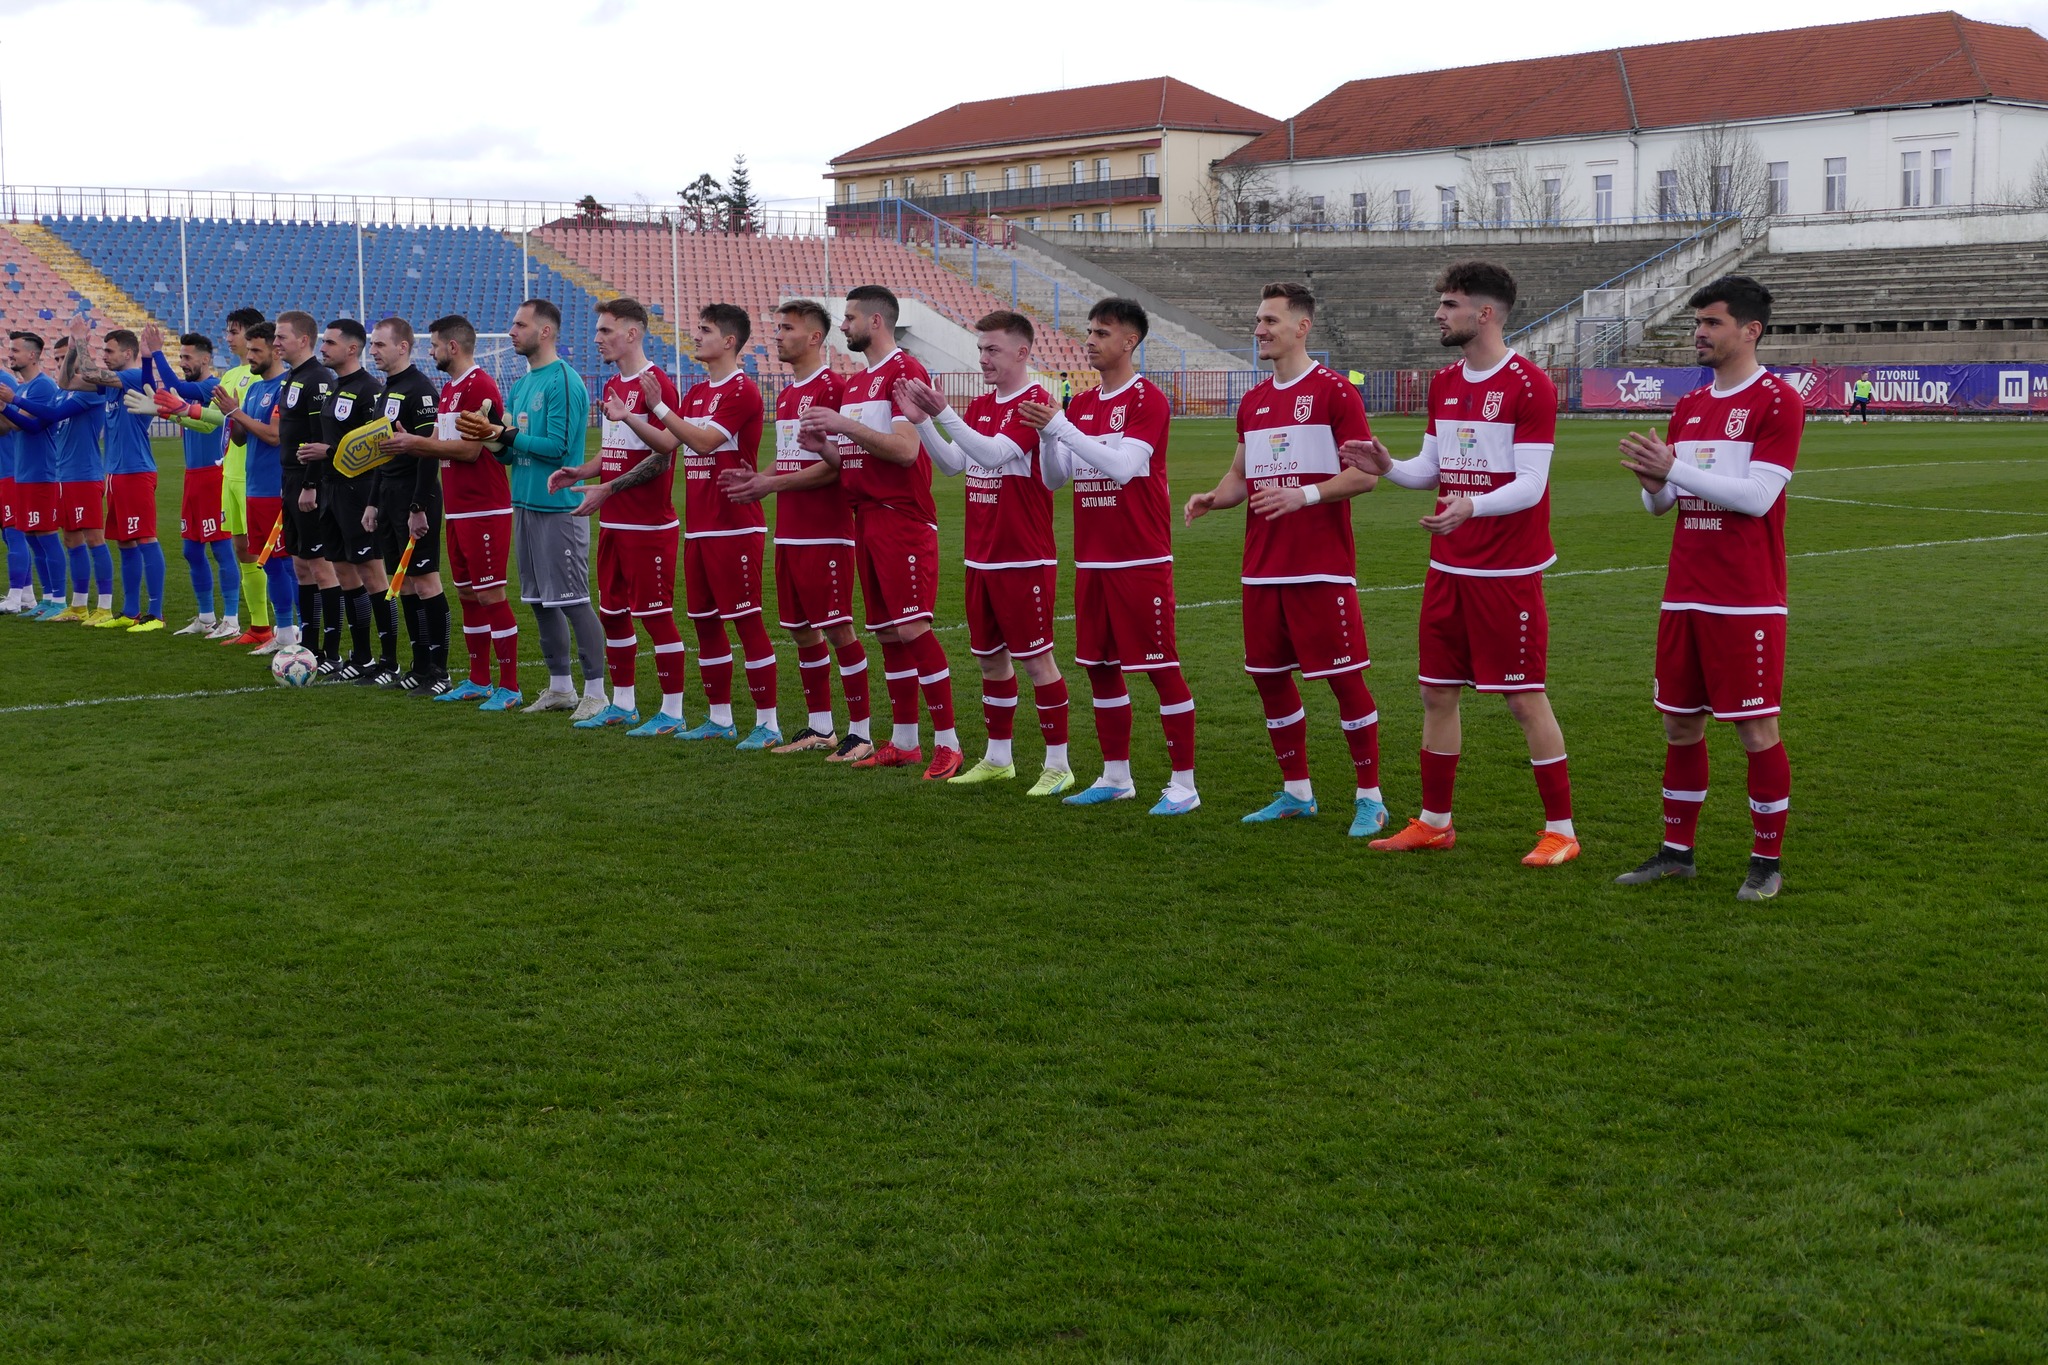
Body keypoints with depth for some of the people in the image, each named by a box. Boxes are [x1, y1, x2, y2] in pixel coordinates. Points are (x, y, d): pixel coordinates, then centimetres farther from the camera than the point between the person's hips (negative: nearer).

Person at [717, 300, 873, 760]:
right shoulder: (786, 394, 17)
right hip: (789, 532, 9)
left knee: (837, 628, -6)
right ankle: (819, 727, 22)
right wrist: (758, 479, 5)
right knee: (801, 629, 12)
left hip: (825, 534, -9)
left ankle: (861, 732, 0)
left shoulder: (831, 388, -12)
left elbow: (836, 465, -17)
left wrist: (771, 484, -15)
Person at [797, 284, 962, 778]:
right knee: (887, 631, 10)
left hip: (902, 518, -9)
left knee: (912, 628, -12)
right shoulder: (853, 383, 19)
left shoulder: (905, 372, -9)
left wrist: (844, 424, -19)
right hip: (867, 516, 9)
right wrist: (824, 442, 3)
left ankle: (947, 743, -6)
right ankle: (903, 742, 17)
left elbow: (905, 449, -20)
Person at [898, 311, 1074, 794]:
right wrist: (921, 421, -1)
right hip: (981, 557, 8)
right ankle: (998, 758, 24)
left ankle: (1058, 764, 5)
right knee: (990, 658, 14)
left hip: (1025, 559, -8)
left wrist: (943, 413, -28)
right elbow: (952, 462, 11)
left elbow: (994, 453, -24)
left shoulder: (1035, 403, -12)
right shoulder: (981, 407, 13)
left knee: (1036, 659, -3)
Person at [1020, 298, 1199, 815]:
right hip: (1092, 559, 7)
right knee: (1100, 666, 11)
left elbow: (1123, 465, -21)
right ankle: (1116, 777, 22)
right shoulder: (1081, 404, 13)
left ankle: (1183, 783, 2)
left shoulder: (1148, 400, -9)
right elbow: (1054, 477, 11)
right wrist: (1045, 433, -8)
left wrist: (1060, 425, -23)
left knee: (1161, 666, -4)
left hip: (1141, 560, -7)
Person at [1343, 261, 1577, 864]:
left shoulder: (1529, 385, -12)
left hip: (1508, 571, -7)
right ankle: (1434, 822, 23)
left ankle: (1560, 830, 9)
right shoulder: (1443, 383, 11)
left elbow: (1529, 485, -17)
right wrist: (1387, 466, -3)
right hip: (1448, 567, 7)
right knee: (1437, 694, 11)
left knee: (1525, 697, -2)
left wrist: (1470, 506, -34)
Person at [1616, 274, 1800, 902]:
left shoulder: (1777, 402, -8)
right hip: (1684, 594, 7)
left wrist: (1676, 467, -19)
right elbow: (1664, 503, 16)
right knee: (1680, 724, 10)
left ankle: (1767, 861, 10)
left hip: (1747, 602, -7)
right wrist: (1653, 482, -7)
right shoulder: (1689, 406, 14)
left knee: (1756, 729, -1)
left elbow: (1758, 496, -18)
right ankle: (1677, 851, 21)